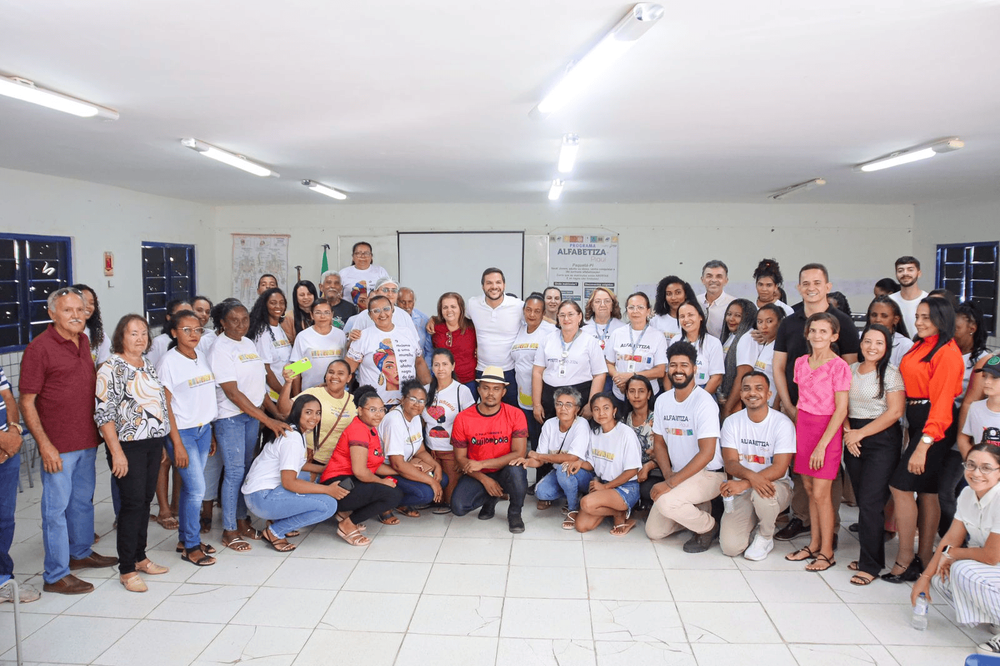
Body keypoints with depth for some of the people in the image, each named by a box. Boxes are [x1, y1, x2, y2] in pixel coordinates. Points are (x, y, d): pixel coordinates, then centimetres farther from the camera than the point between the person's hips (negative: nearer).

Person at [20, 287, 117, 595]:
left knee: (83, 500, 20)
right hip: (58, 445, -7)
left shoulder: (84, 342, 9)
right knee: (56, 507, 1)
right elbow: (26, 402, -13)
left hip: (87, 440, 7)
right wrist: (45, 445, -17)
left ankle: (81, 553, 37)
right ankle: (56, 575, 12)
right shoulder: (39, 347, -13)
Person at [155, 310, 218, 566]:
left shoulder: (202, 357, 8)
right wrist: (177, 443, -14)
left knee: (190, 488, 13)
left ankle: (185, 539, 26)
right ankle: (191, 547, 8)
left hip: (204, 429, 6)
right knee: (197, 489, -6)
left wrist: (212, 432, 12)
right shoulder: (169, 362, -10)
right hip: (181, 432, -6)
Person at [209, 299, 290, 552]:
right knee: (234, 471, -3)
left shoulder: (249, 343, 9)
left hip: (252, 414, 7)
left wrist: (276, 412, 9)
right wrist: (267, 420, -20)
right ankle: (229, 531, 8)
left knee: (246, 468, 12)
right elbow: (232, 392, -18)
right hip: (230, 417, -7)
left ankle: (242, 521, 25)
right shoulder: (221, 348, -13)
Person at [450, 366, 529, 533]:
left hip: (505, 472, -1)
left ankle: (514, 513, -4)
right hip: (477, 475, 2)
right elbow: (460, 458, -3)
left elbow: (519, 453, -18)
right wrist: (484, 479, -17)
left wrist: (482, 464, -25)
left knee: (516, 470, -36)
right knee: (458, 507, -23)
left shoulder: (515, 415, -12)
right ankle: (490, 498, 12)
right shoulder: (463, 419, -9)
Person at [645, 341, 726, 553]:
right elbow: (659, 442, 9)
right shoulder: (662, 400, 1)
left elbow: (707, 453, -24)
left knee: (665, 502, -31)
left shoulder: (704, 402, -19)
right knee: (654, 531, 1)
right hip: (677, 475, 6)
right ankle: (696, 513, 23)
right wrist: (668, 475, -8)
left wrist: (671, 482, -25)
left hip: (708, 474, -6)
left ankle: (708, 526, -3)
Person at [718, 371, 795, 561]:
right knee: (730, 547, -17)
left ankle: (765, 537, -7)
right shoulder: (732, 422, -2)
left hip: (775, 486, -2)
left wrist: (743, 483, -30)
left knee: (761, 493, -40)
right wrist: (751, 475, -31)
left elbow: (779, 469, -18)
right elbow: (730, 463, -8)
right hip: (742, 491, 2)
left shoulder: (782, 423, -12)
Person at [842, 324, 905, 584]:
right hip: (854, 441, 5)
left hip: (882, 441, -5)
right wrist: (848, 431, -6)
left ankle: (870, 565, 2)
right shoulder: (850, 370, 11)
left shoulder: (891, 373, -4)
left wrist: (861, 433, -11)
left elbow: (895, 411, -11)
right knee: (862, 500, 7)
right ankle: (871, 556, 19)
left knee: (870, 502, -7)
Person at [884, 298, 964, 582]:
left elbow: (942, 402, -18)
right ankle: (924, 559, 20)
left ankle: (905, 562, 2)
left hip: (935, 427, -8)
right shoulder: (920, 346, 11)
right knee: (926, 492, 12)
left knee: (901, 486, -9)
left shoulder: (947, 353, -14)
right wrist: (911, 432, 7)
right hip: (916, 422, 8)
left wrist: (924, 444, -22)